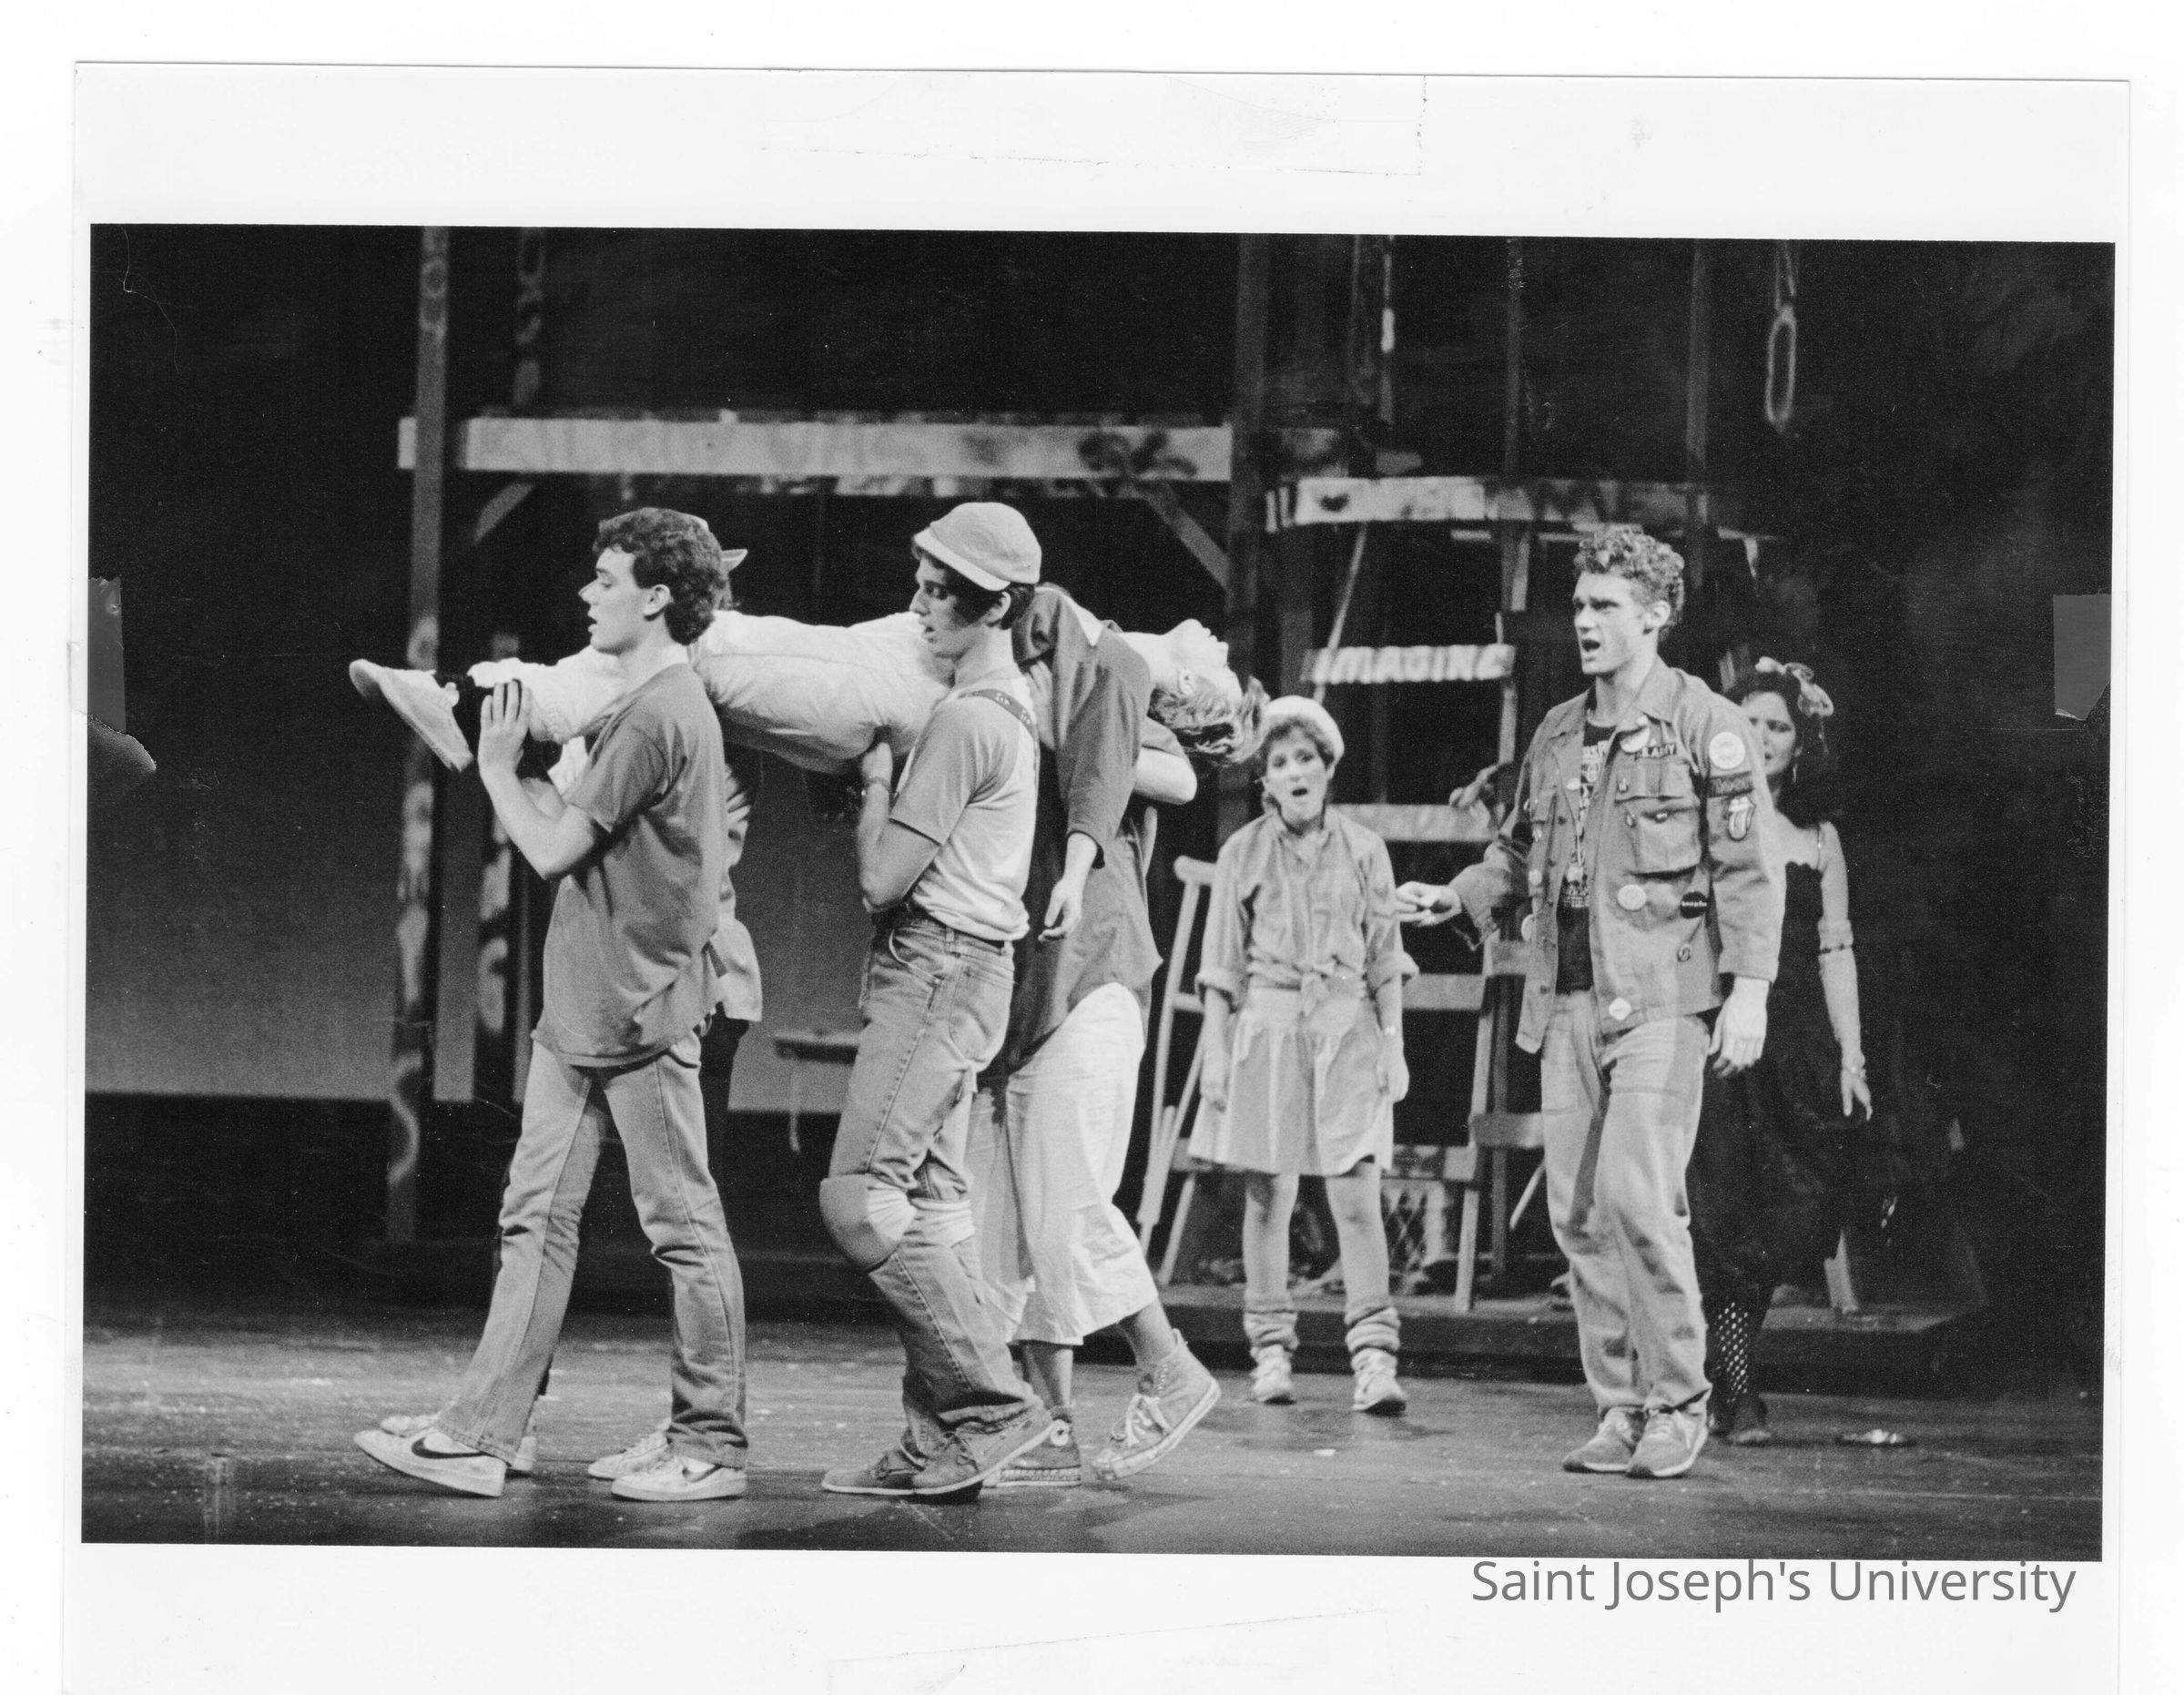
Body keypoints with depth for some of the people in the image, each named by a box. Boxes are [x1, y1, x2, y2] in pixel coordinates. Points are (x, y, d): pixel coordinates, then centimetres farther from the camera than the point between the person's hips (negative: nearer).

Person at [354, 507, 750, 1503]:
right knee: (536, 1216, 6)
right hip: (578, 1009, 10)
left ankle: (710, 1447, 5)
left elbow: (552, 849, -14)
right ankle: (481, 1435, 6)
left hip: (639, 1010, -10)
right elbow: (579, 827, 17)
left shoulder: (660, 717, -16)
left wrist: (497, 766, 1)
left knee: (683, 1226, -2)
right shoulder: (644, 705, 16)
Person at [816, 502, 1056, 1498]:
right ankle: (939, 1444, 8)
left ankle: (993, 1405, -12)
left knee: (859, 1197, -13)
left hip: (939, 973, -10)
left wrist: (876, 781, -1)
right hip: (953, 976, 10)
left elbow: (882, 879, -17)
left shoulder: (963, 720, -16)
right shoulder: (1009, 707, 14)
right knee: (931, 1207, 8)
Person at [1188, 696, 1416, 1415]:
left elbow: (1385, 959, 9)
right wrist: (1216, 1052, 2)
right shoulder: (1243, 853, 5)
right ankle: (1271, 1350, 12)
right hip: (1266, 1025, 0)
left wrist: (1393, 1045, 5)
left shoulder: (1363, 851, 6)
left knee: (1358, 1196, -9)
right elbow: (1223, 966, 7)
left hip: (1348, 1027, 0)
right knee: (1267, 1195, 3)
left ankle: (1373, 1357, -11)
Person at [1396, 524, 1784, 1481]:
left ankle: (1679, 1403, -4)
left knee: (1636, 1195, -16)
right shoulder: (1556, 734, 16)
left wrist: (1748, 990, -12)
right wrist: (1454, 900, 8)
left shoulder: (1705, 726, -2)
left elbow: (1749, 866, -5)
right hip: (1567, 1001, 6)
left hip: (1661, 998, -6)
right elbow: (1517, 853, 27)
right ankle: (1620, 1409, 11)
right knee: (1577, 1212, 4)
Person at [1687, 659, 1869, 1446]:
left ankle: (1723, 1380, 16)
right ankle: (1736, 1392, -8)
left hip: (1795, 1046, 4)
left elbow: (1836, 952, 13)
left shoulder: (1817, 837, 13)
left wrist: (1851, 1057, 7)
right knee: (1722, 1213, -9)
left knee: (1781, 1222, 1)